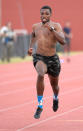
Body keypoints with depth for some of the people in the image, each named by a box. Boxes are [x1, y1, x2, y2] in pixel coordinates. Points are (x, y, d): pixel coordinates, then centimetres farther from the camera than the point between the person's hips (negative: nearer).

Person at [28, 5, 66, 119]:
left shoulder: (56, 26, -7)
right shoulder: (35, 26, 5)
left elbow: (63, 41, -21)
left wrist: (52, 29, -28)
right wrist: (31, 48, 12)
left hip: (52, 58, 0)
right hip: (39, 57, 0)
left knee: (54, 84, 18)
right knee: (41, 75, -33)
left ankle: (55, 98, 57)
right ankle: (40, 105, -28)